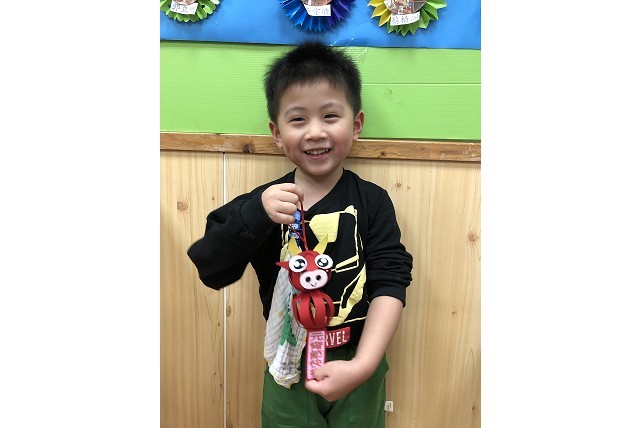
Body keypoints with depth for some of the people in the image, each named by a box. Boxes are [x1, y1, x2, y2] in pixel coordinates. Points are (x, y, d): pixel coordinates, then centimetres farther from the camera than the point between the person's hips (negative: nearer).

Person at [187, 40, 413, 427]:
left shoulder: (372, 201, -9)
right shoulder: (265, 201, -7)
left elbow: (390, 284, -13)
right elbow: (210, 270, -14)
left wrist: (362, 365, -22)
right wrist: (255, 214, -28)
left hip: (358, 370, 0)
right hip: (288, 370, 1)